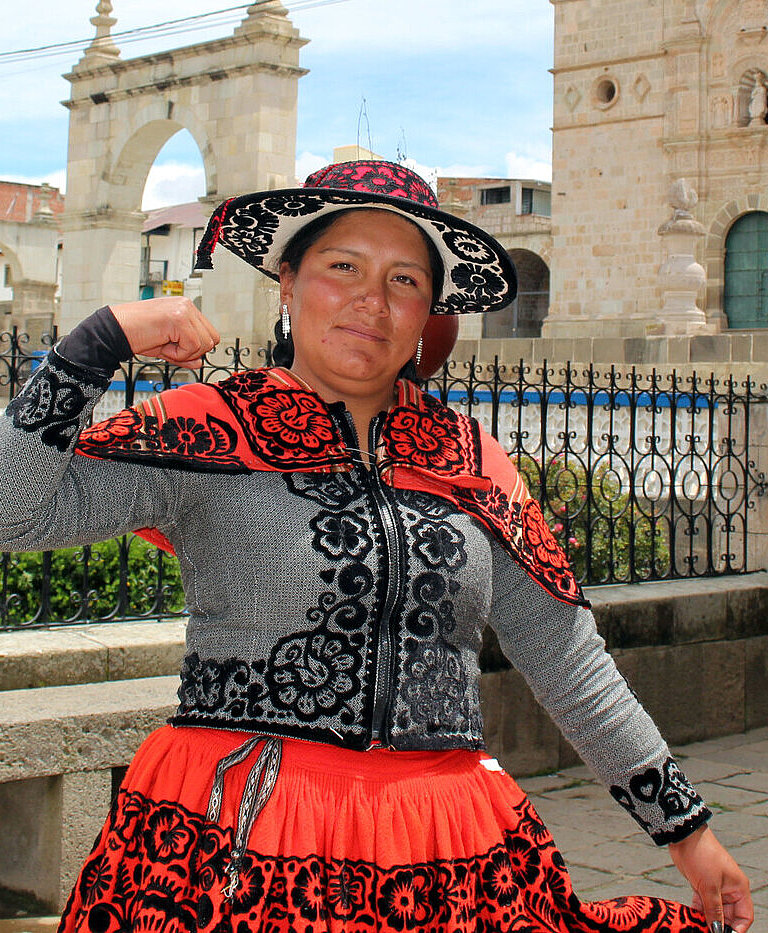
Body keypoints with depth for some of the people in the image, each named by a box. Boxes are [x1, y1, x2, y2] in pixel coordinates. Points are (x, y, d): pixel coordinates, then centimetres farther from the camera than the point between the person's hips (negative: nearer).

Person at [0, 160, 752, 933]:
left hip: (450, 855, 4)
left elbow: (568, 663, 13)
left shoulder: (471, 462, 9)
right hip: (237, 840, -3)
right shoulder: (208, 433, -1)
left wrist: (685, 828, 15)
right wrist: (104, 338, -13)